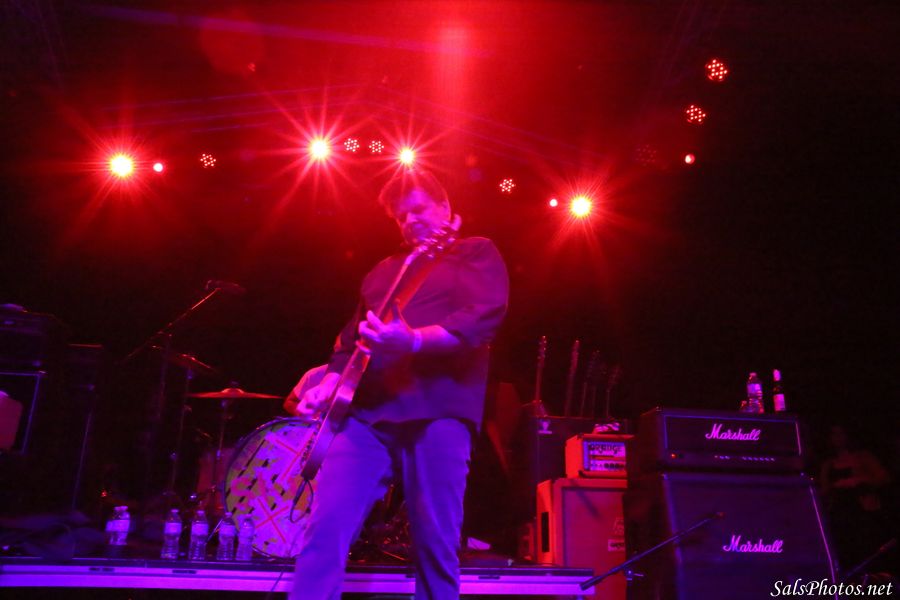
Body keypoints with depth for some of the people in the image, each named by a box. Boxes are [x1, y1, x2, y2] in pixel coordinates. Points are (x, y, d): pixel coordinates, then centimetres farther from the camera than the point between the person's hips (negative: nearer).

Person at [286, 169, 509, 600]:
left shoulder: (476, 253, 8)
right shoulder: (385, 269, 27)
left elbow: (483, 319, -11)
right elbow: (352, 335, 27)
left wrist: (412, 340, -26)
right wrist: (330, 382, 8)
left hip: (438, 410, -5)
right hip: (367, 410, 5)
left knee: (436, 544, 0)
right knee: (325, 526, -6)